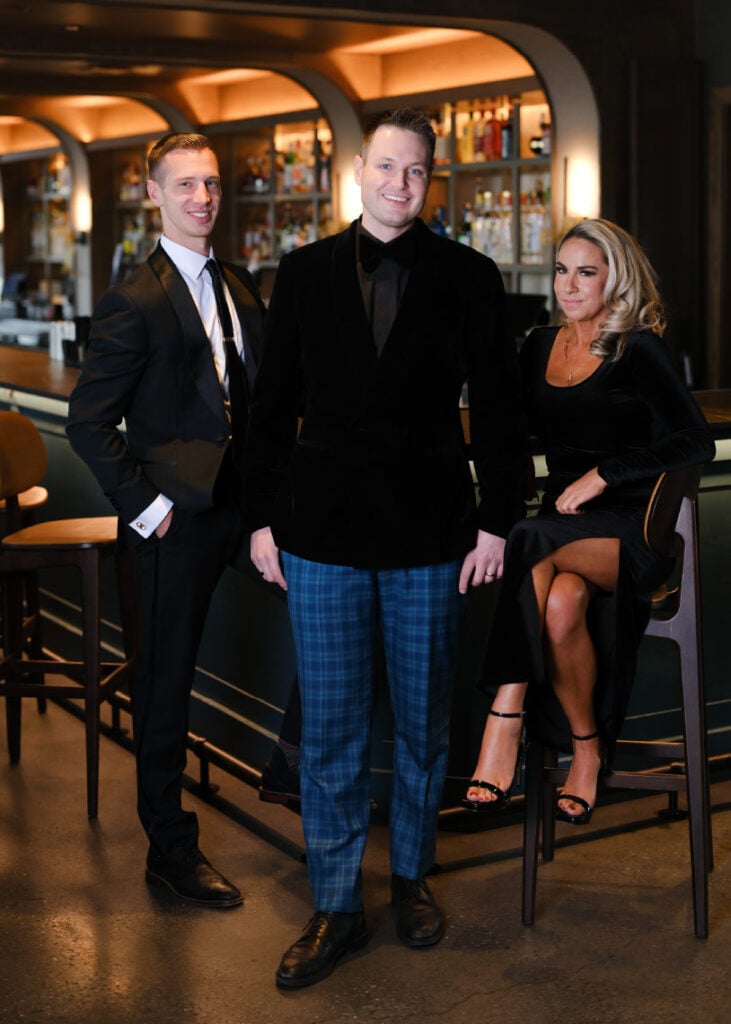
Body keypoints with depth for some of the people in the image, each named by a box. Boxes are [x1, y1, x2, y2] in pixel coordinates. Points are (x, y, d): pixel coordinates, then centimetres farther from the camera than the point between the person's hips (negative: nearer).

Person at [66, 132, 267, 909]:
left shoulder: (238, 287, 11)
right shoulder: (135, 302, -11)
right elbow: (89, 422, -13)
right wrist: (143, 506, -14)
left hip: (235, 505, 6)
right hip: (178, 518, -6)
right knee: (167, 677, 5)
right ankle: (171, 850, 17)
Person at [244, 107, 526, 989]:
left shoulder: (468, 278, 2)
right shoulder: (304, 274, 5)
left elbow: (498, 409, 2)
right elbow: (271, 404, 7)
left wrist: (496, 522, -3)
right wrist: (264, 517, 2)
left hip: (430, 535, 0)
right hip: (324, 533, 1)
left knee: (423, 724, 11)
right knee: (329, 732, 4)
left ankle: (412, 876, 31)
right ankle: (336, 907, 17)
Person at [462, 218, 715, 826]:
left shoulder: (638, 352, -3)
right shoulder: (540, 346, 15)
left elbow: (696, 443, -12)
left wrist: (603, 474, -17)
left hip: (629, 529, -4)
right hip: (564, 523, 4)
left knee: (538, 554, -36)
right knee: (561, 604, -33)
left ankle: (505, 723, -26)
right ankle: (586, 748, -19)